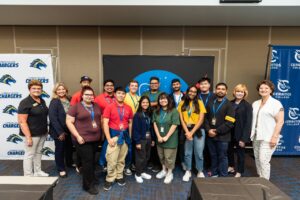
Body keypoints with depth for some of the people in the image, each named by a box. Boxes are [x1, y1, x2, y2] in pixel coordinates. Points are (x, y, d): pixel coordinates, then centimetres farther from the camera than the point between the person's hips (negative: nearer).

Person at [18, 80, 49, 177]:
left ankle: (38, 172, 33)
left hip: (42, 133, 7)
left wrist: (46, 129, 12)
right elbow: (22, 121, -19)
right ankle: (28, 176, 18)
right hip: (32, 134, -7)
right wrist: (28, 137, -22)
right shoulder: (25, 103, -15)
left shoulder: (42, 101, 8)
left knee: (38, 152, 18)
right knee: (29, 154, 5)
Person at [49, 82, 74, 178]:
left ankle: (70, 163, 44)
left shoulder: (69, 100, 2)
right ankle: (61, 169, 27)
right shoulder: (54, 102, -13)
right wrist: (60, 132, -19)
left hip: (69, 130, 5)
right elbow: (53, 118, -18)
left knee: (69, 147, 20)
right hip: (59, 131, -5)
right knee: (60, 149, 10)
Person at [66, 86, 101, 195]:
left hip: (95, 138, 5)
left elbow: (100, 120, 18)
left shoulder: (96, 106, 9)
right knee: (87, 160, -1)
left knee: (92, 160, 17)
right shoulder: (75, 107, -7)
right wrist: (77, 136, -15)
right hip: (83, 139, -5)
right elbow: (69, 122, -9)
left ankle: (91, 178, 37)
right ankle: (88, 185, 16)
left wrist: (100, 132, 9)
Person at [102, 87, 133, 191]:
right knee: (112, 160, -2)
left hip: (125, 135, 4)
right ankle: (109, 179, 18)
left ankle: (119, 176, 30)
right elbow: (105, 123, -10)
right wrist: (109, 138, -15)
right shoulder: (109, 107, -7)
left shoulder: (128, 108, 4)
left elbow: (130, 123, 11)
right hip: (114, 135, -3)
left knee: (122, 159, 14)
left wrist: (130, 136, 7)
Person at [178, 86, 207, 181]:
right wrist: (187, 132, -9)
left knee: (199, 153, 3)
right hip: (186, 131, 1)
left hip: (198, 130, -1)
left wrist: (192, 132, -10)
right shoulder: (182, 103, 3)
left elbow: (201, 120, -6)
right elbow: (181, 119, 1)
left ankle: (200, 172, 23)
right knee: (187, 153, 9)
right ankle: (188, 171, 26)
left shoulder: (199, 103, -1)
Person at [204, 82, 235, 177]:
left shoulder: (229, 105, -2)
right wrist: (208, 130, -7)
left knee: (222, 157, 6)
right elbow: (206, 118, 9)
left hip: (222, 136, -4)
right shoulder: (210, 104, 14)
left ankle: (223, 176, 19)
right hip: (210, 135, 4)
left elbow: (229, 123, -11)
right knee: (213, 156, 14)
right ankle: (214, 174, 28)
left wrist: (217, 131, -14)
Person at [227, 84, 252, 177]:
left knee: (240, 152, 11)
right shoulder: (230, 103, 3)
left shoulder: (247, 106, -9)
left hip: (240, 134, -4)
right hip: (230, 132, 4)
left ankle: (239, 172, 30)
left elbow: (248, 123, -13)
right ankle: (231, 166, 41)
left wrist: (244, 138, -17)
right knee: (229, 150, 17)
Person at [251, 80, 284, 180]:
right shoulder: (255, 103, 12)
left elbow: (280, 121, -10)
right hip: (256, 137, 6)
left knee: (263, 160, -9)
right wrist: (251, 133, 9)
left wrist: (274, 137, -16)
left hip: (268, 138, -6)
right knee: (257, 159, 12)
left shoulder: (276, 103, -5)